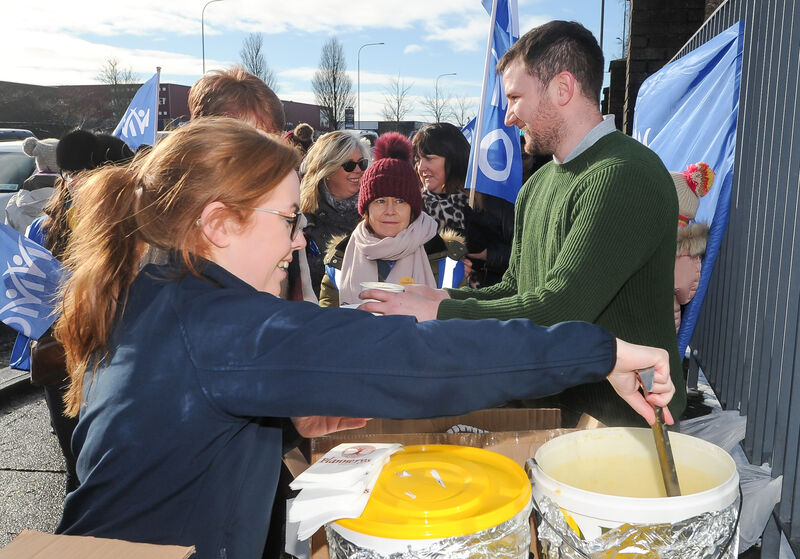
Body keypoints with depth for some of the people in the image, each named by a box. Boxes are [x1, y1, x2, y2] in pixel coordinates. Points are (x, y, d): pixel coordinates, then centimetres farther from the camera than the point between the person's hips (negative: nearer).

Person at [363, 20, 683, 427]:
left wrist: (438, 314, -17)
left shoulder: (625, 176, -19)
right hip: (552, 405, 7)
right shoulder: (536, 187, 12)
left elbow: (558, 311, -25)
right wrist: (442, 299, -2)